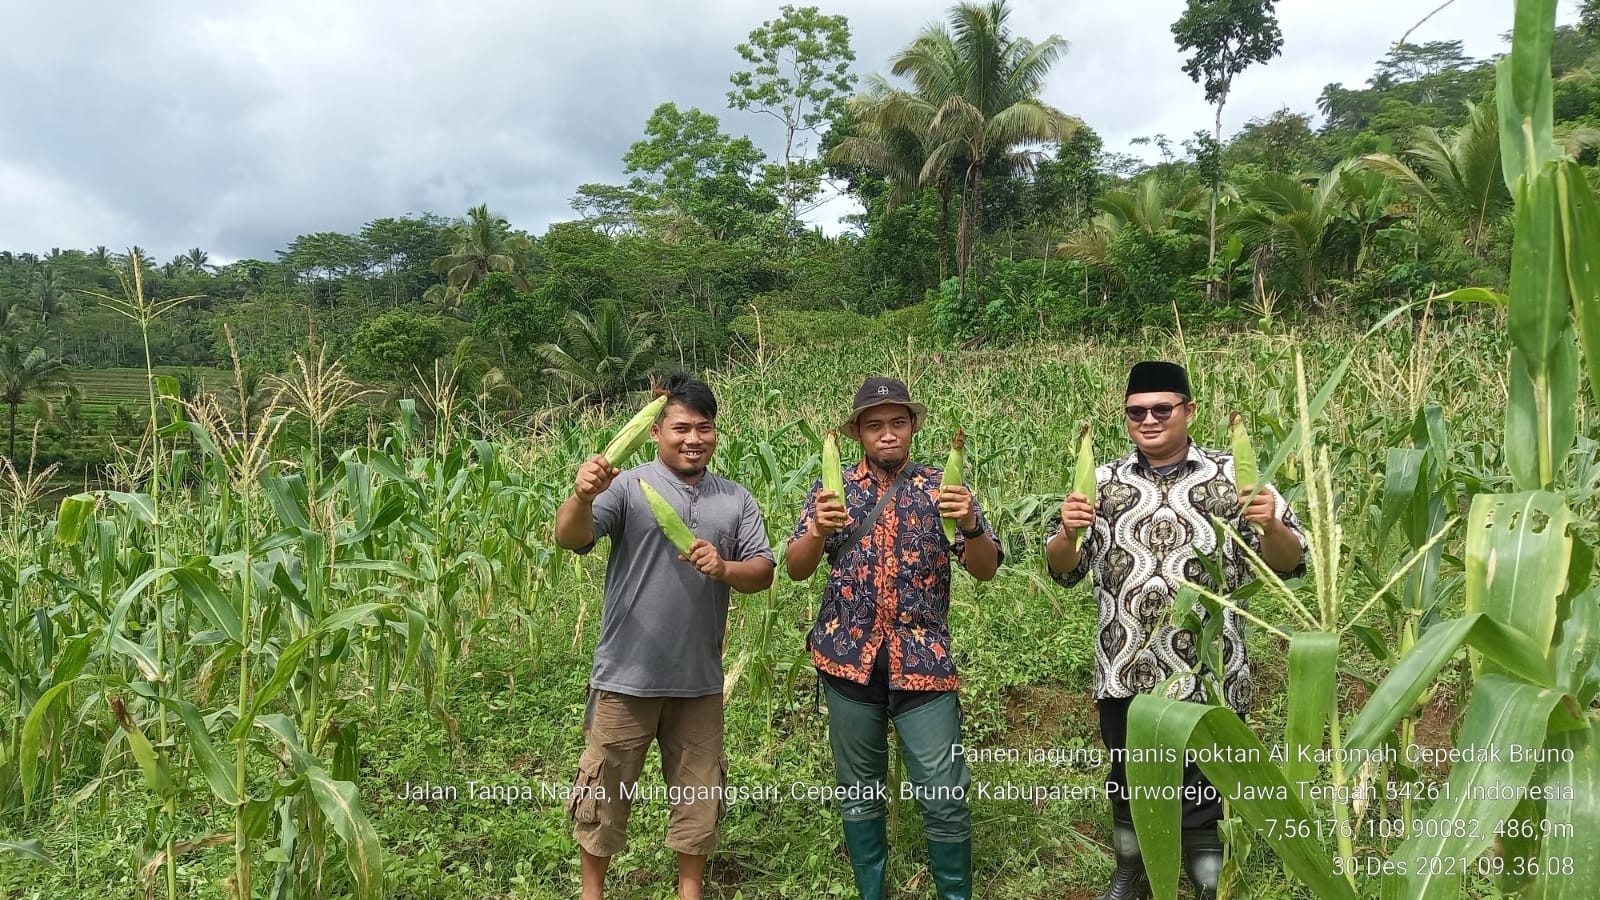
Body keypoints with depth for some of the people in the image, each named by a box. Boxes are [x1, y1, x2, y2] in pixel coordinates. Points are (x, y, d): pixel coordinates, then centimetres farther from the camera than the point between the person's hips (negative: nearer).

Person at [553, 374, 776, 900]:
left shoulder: (736, 501, 7)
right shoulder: (627, 486, -6)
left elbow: (764, 571, 5)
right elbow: (569, 539, -19)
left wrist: (725, 569, -17)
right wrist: (583, 497, -41)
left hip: (700, 680, 3)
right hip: (627, 676, -3)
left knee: (699, 792, 15)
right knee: (604, 788, 10)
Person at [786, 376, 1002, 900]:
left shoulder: (941, 487, 4)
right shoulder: (833, 489, 6)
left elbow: (985, 570, -2)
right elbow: (796, 568, 0)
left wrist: (971, 525, -22)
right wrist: (819, 531, -20)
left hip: (923, 659, -1)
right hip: (850, 658, 2)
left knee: (944, 797, -3)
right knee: (859, 793, 11)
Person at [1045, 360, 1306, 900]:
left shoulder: (1231, 477, -1)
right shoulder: (1104, 483, 6)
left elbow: (1288, 562, -2)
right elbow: (1063, 570, 8)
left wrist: (1270, 526, -23)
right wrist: (1067, 533, -13)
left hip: (1208, 677, -3)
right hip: (1124, 674, 3)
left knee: (1204, 794, 6)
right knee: (1127, 787, 19)